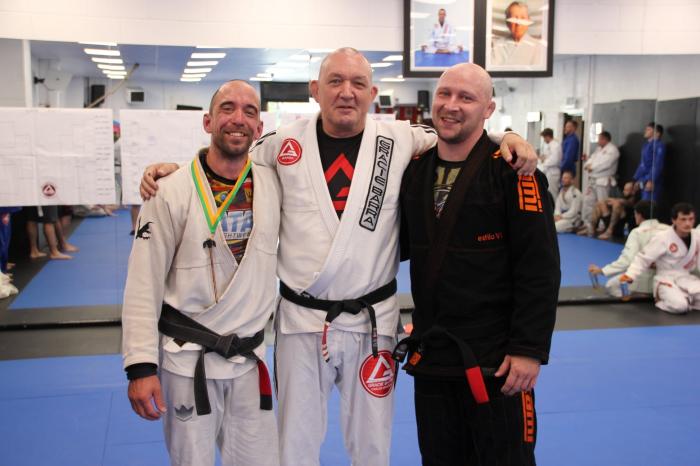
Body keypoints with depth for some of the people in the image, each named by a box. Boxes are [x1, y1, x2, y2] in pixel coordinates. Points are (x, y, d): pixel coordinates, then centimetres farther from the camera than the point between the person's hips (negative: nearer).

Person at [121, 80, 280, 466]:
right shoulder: (172, 192, -11)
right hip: (187, 359, -3)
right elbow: (143, 285, -11)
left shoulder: (272, 185, -1)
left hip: (249, 359, 4)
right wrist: (141, 366, -13)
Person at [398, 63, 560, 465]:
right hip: (429, 354, 6)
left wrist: (530, 349, -17)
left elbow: (540, 268, -14)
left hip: (496, 360, -5)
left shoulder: (512, 172, -11)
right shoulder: (415, 170, 6)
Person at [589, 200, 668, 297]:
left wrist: (601, 270, -17)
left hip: (644, 280, -5)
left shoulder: (637, 232, -12)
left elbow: (627, 259, -20)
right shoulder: (668, 230, 0)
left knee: (611, 285, 16)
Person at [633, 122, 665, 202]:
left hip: (651, 181, -9)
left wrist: (651, 180, -23)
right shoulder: (646, 145, 18)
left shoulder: (659, 145, -9)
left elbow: (658, 165, -17)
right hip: (643, 181, 9)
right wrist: (637, 180, 19)